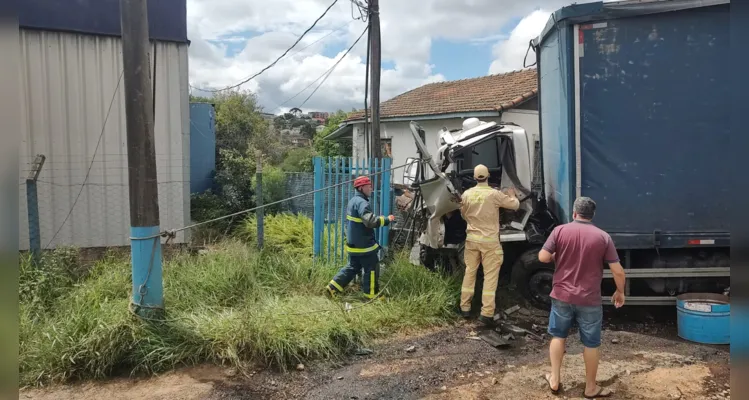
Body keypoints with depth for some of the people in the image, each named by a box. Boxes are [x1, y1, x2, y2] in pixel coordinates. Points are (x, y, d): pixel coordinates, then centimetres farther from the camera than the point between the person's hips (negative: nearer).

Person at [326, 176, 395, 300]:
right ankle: (371, 295, 11)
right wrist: (387, 220, -24)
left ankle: (333, 288, 15)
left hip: (354, 243, 10)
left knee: (353, 267, 17)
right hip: (364, 244, -9)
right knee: (371, 268, 3)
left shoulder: (353, 201, 13)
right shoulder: (362, 203, -20)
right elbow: (371, 221, -32)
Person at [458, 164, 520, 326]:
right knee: (490, 276, 1)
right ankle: (486, 313, -2)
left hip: (472, 239, 4)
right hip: (489, 241, -4)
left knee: (470, 272, 16)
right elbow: (515, 205, -1)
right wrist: (512, 195, 19)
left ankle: (465, 307, 22)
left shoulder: (466, 194, -1)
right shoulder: (494, 194, -13)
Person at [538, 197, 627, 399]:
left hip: (562, 295, 1)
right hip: (589, 300, -1)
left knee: (558, 336, 20)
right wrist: (620, 291, 10)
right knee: (591, 344, 13)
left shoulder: (560, 230, -6)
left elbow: (543, 257, -8)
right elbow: (618, 271, -7)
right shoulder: (603, 237, -6)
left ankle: (554, 380, 24)